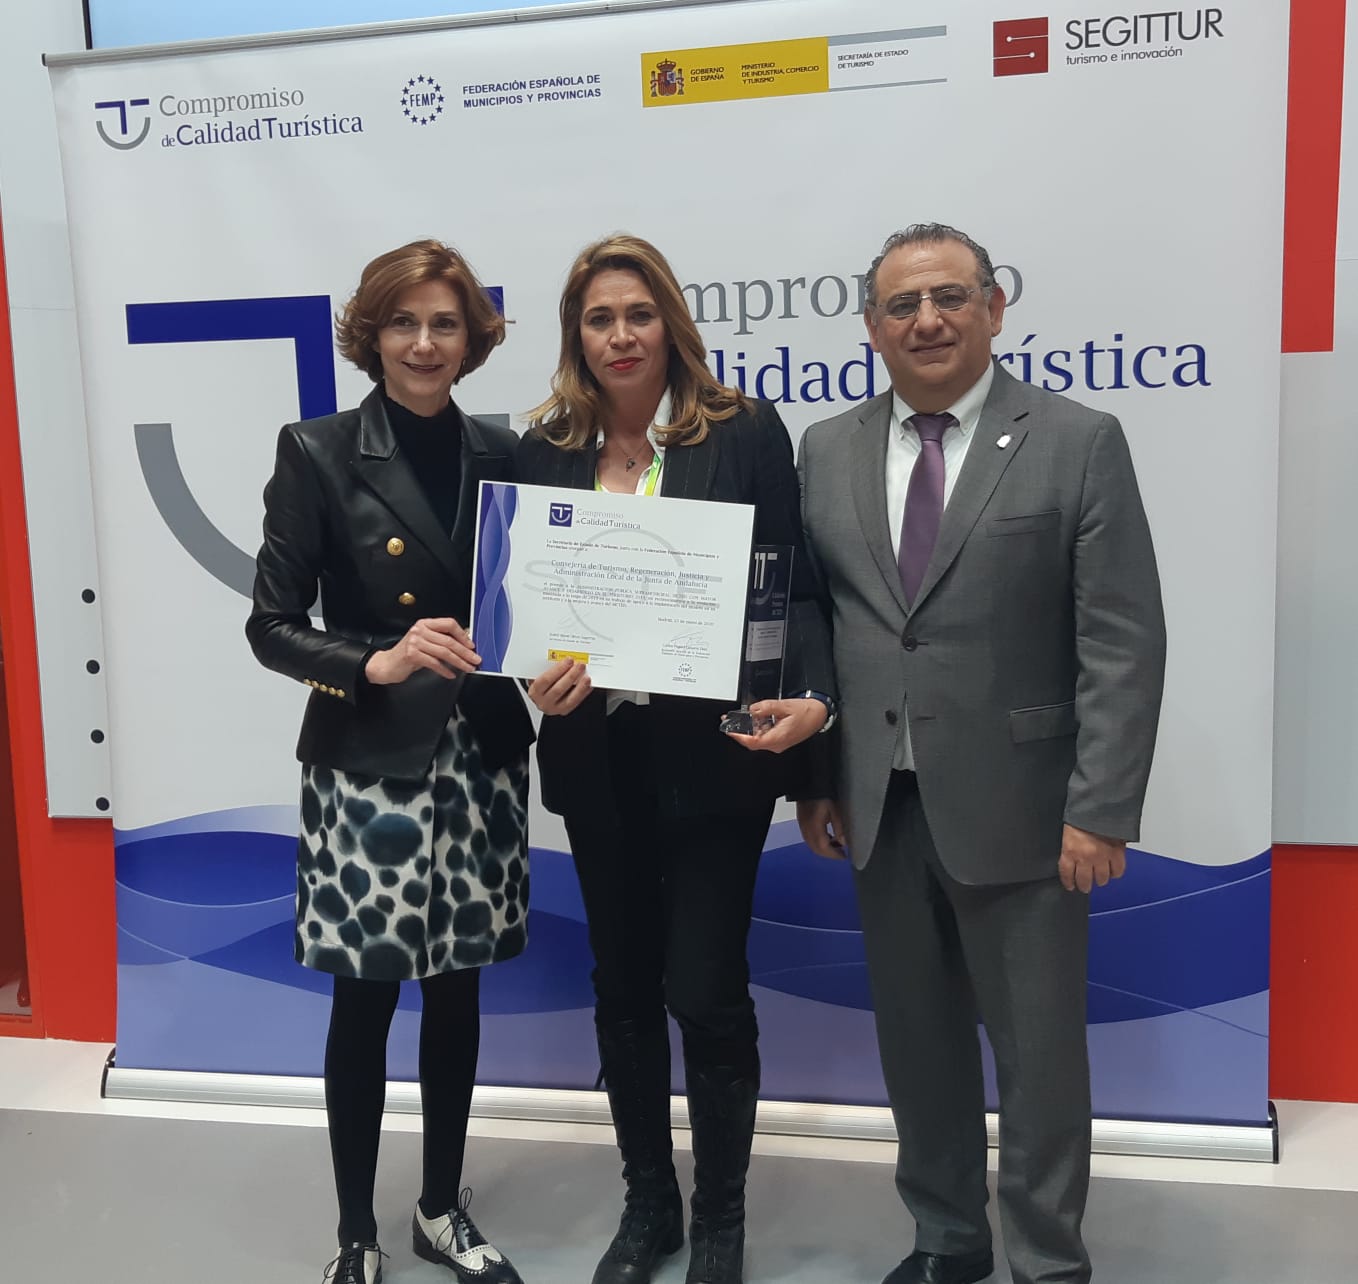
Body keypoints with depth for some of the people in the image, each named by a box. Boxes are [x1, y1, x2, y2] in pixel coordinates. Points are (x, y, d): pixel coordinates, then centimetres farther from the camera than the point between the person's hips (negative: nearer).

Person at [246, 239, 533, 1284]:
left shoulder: (500, 453, 6)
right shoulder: (319, 454, -5)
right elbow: (271, 625, -7)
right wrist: (376, 663, -22)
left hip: (480, 760, 4)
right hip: (368, 767, -3)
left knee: (458, 990, 14)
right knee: (365, 1000, 6)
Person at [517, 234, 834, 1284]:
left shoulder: (744, 433, -3)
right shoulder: (544, 451, 6)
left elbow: (794, 587, -5)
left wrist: (811, 698, -21)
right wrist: (541, 676, -11)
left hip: (711, 750, -3)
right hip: (597, 756, 4)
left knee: (705, 989, 0)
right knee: (623, 988, 15)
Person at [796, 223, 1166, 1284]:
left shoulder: (1079, 443, -5)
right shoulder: (828, 452, 7)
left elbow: (1124, 645, -8)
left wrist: (1101, 810, -14)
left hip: (1016, 807, -3)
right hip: (881, 805, 4)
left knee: (1038, 1053, 8)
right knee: (917, 1042, 16)